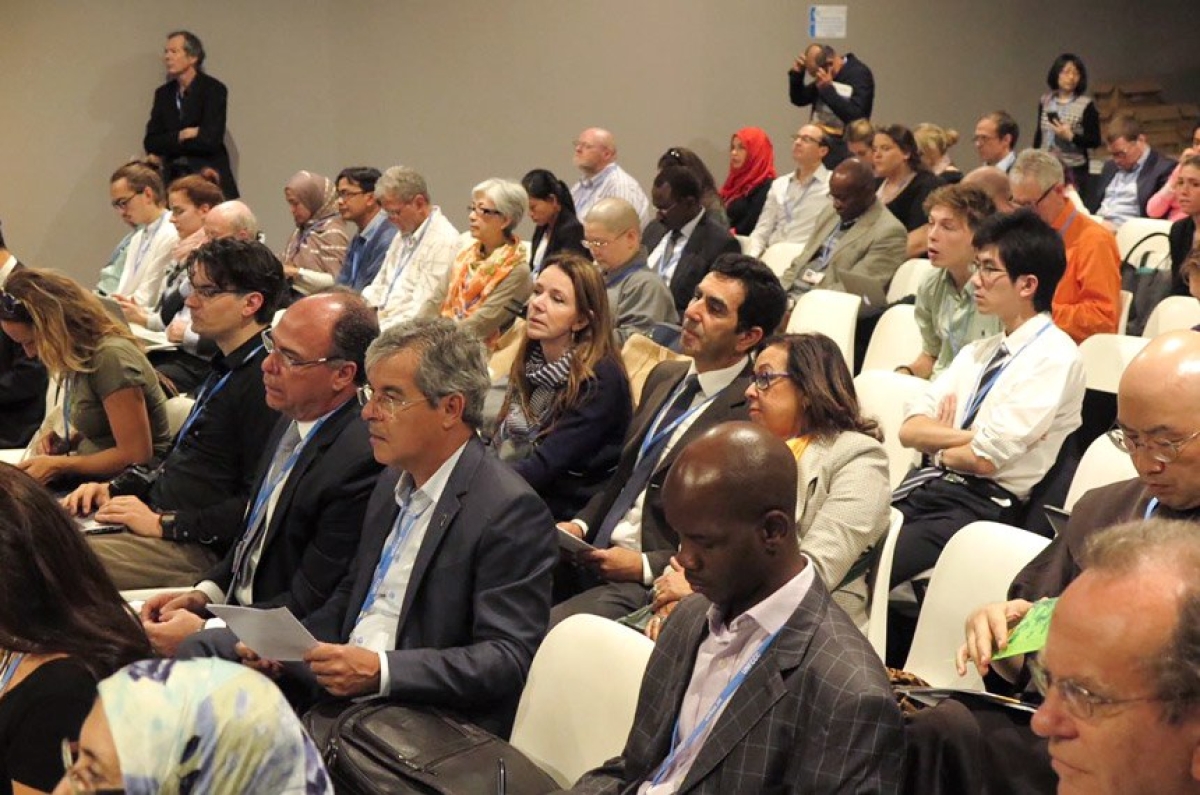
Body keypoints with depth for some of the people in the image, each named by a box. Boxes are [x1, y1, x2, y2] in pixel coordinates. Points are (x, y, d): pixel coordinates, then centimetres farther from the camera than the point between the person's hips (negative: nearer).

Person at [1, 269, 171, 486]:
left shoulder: (111, 357, -19)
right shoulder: (82, 355, 7)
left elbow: (135, 456, -20)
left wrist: (60, 465, -15)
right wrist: (66, 442, 4)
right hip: (93, 477, 8)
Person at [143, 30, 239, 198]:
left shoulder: (214, 89, -5)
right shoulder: (163, 93, 12)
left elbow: (210, 140, -15)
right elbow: (150, 143, 6)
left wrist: (169, 144, -4)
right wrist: (181, 136, -11)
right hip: (173, 181, 4)